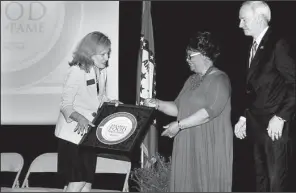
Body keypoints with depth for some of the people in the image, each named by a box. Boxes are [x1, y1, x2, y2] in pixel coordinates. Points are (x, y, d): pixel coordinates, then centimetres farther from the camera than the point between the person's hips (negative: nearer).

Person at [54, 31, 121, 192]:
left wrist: (110, 102, -6)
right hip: (73, 133, -7)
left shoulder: (102, 71, 3)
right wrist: (80, 118, -37)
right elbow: (65, 105, -20)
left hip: (89, 133, 7)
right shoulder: (77, 71, -19)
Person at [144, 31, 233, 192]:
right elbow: (178, 108, 15)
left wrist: (179, 125, -20)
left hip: (210, 147, -7)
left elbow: (211, 110, -21)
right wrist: (157, 104, -2)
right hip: (188, 145, 7)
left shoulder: (219, 79, -10)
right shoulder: (192, 80, 17)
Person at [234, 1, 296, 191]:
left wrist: (281, 117, -18)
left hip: (275, 125, -8)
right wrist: (244, 117, 11)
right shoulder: (255, 46, 12)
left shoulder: (277, 44, -13)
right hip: (257, 124, 8)